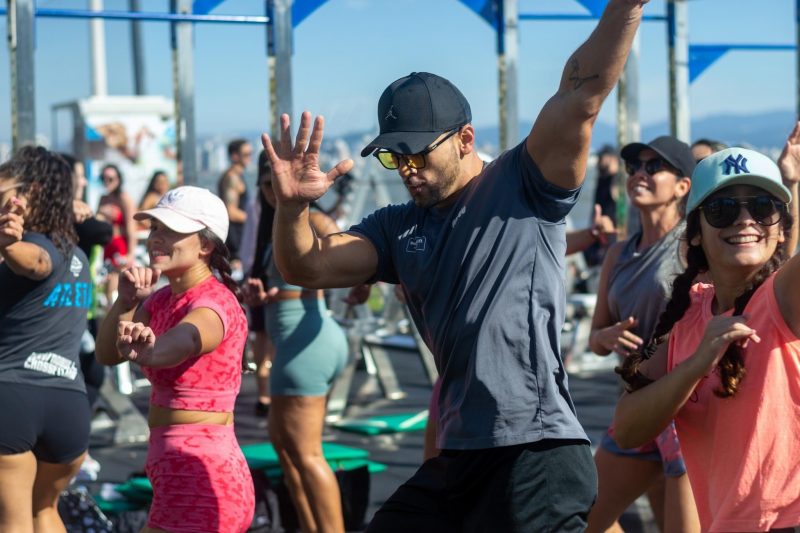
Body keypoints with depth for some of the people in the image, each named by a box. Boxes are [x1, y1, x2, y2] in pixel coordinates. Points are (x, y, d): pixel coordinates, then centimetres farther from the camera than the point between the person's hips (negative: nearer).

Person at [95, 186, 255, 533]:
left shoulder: (215, 303, -17)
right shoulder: (162, 299, 10)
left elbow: (180, 343, -40)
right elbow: (107, 355, 0)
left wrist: (144, 346, -62)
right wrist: (126, 302, -17)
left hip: (198, 481, -10)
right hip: (179, 474, 10)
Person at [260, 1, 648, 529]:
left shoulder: (524, 187, -2)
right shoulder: (399, 229, 15)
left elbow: (582, 95, -14)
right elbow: (306, 268, 7)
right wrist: (293, 207, -14)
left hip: (536, 457, -7)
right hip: (458, 458, 7)